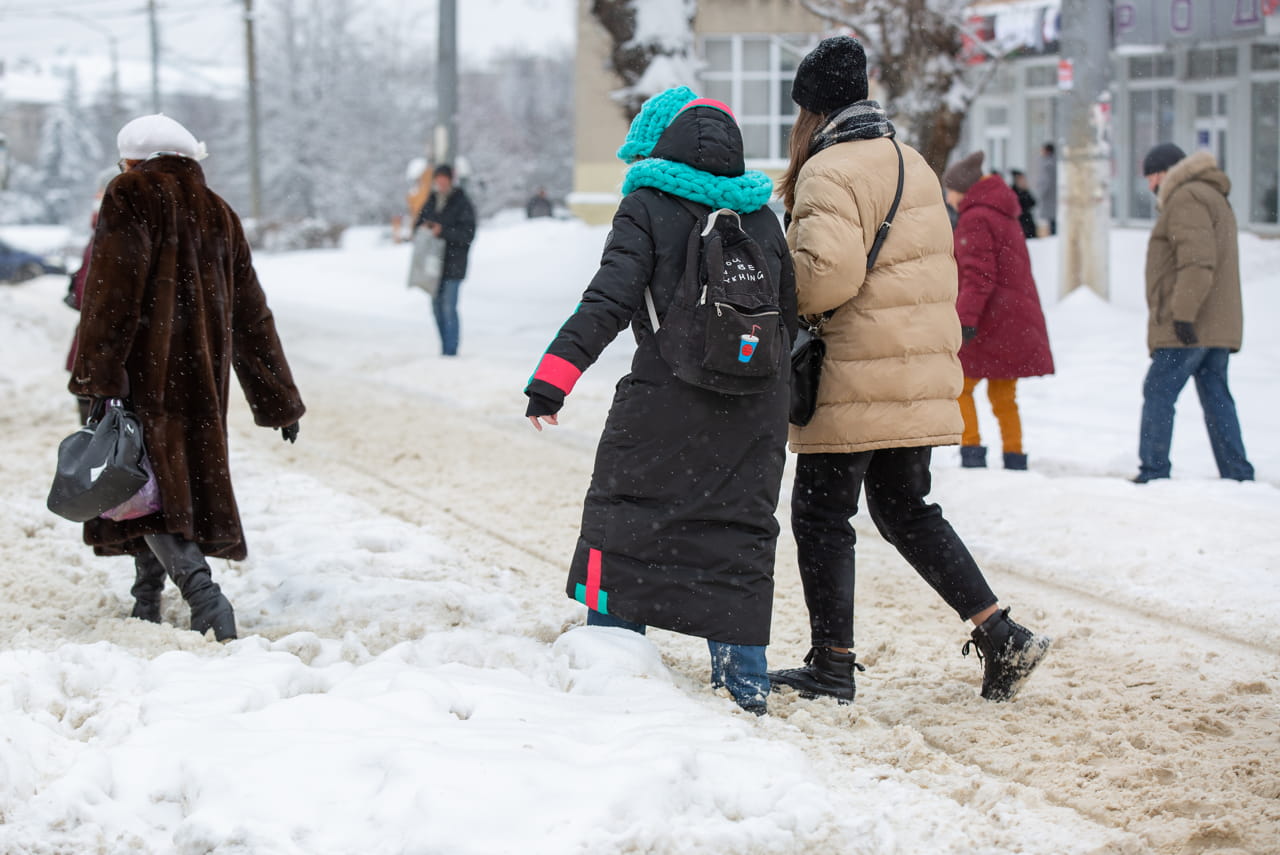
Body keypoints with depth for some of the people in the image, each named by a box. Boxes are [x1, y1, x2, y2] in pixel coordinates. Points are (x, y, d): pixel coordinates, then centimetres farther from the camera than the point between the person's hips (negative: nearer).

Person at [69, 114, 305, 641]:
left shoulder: (131, 199, -5)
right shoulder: (218, 213, 15)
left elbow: (112, 293, -15)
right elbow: (250, 315, 18)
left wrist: (98, 376, -17)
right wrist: (280, 401, 21)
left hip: (146, 372, -7)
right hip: (201, 375, 7)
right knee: (190, 474, 14)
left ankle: (203, 597, -25)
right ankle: (146, 605, 18)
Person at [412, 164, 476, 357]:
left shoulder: (462, 204, -6)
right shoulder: (431, 202, 12)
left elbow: (467, 234, -12)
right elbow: (419, 222, 17)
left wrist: (443, 231, -23)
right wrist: (420, 228, -6)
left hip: (453, 264, -7)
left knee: (448, 308, -11)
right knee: (437, 306, 11)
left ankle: (451, 352, -9)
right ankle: (445, 350, 20)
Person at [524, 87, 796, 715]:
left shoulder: (648, 207, -4)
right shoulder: (761, 215, 11)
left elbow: (610, 300, -14)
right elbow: (788, 313, 16)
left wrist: (555, 375, -15)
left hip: (666, 403, -4)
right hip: (755, 414, 5)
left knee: (622, 518, 11)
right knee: (738, 533, 10)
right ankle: (744, 681, 8)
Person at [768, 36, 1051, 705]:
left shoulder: (831, 172, -13)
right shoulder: (911, 163, 16)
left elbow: (829, 272, -24)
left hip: (857, 384, -8)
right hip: (924, 373, 8)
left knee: (821, 512, 3)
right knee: (904, 509, 17)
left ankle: (831, 665, 7)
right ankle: (1001, 636, 10)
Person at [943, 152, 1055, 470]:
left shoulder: (975, 219, -12)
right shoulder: (1004, 216, 18)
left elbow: (978, 276, -21)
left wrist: (965, 318, -26)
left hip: (992, 322, -9)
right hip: (1017, 321, 9)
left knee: (959, 386, 0)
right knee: (1003, 397, 14)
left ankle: (972, 451, -8)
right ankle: (1015, 459, 13)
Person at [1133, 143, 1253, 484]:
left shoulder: (1186, 199, -10)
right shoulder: (1214, 197, 24)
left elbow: (1198, 261, -22)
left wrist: (1183, 314, -25)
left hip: (1188, 327, -10)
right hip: (1217, 326, 10)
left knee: (1159, 393, -6)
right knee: (1216, 396, 8)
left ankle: (1153, 472, -8)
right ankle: (1237, 475, 5)